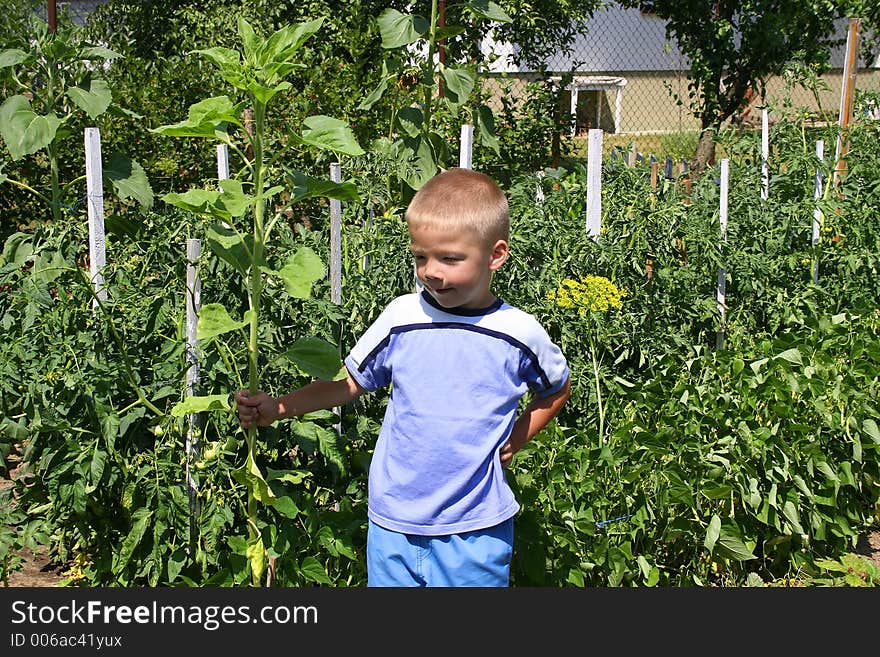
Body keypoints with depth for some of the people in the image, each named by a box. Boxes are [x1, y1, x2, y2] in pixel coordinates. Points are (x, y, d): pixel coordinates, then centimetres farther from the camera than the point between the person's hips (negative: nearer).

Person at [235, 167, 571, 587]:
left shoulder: (519, 334, -6)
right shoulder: (402, 317, -5)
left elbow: (557, 390, 13)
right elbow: (350, 384, 5)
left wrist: (514, 441, 2)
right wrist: (277, 408, -3)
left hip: (475, 531, -1)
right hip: (393, 523, 2)